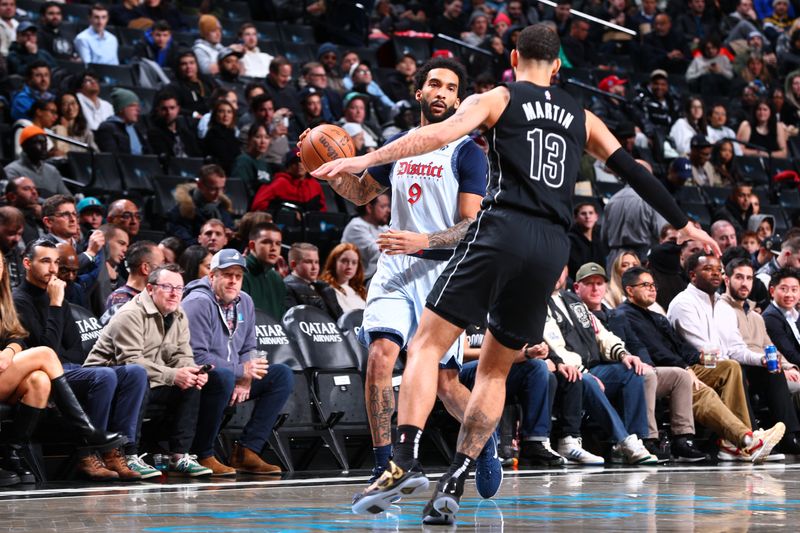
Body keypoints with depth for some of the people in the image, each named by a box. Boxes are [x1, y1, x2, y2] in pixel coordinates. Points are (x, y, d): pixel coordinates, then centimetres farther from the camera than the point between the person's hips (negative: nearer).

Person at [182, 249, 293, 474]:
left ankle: (246, 451, -8)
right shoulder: (198, 303, -16)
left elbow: (248, 348, 15)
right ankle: (202, 455, -25)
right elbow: (197, 357, -23)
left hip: (234, 378, 9)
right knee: (223, 377, -40)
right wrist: (241, 371, -19)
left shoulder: (244, 302, 11)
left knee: (283, 375, -1)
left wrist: (246, 380, -6)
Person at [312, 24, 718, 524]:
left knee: (426, 344, -2)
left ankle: (405, 463, -21)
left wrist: (366, 159, -9)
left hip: (503, 232, -4)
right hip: (554, 247, 4)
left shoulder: (499, 98, 10)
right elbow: (635, 172, 23)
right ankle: (453, 485, 5)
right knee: (495, 369, 15)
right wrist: (683, 224, 33)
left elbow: (442, 132, -5)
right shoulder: (582, 117, 22)